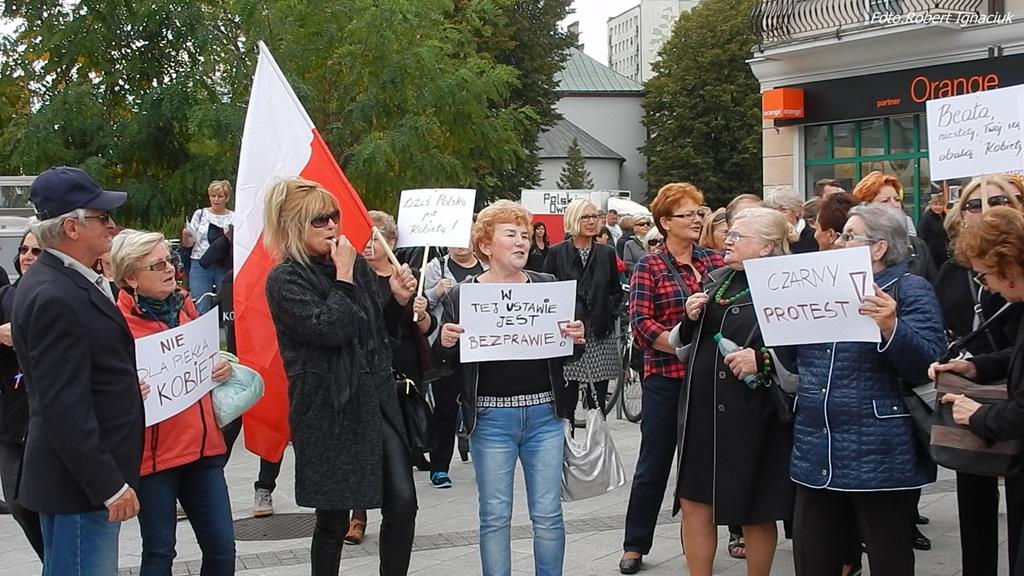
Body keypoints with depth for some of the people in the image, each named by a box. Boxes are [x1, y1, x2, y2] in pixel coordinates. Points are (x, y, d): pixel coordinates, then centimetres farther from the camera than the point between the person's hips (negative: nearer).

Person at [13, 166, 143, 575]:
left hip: (87, 476, 11)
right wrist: (110, 485, -21)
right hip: (80, 482, -11)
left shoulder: (67, 281, 10)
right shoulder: (54, 297, -22)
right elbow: (65, 407, -24)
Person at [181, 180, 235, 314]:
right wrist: (185, 235, -14)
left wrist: (230, 237, -16)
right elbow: (188, 244, 8)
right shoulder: (200, 214, 9)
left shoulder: (234, 218, 8)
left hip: (224, 267, 0)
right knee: (200, 310, -3)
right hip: (200, 266, 0)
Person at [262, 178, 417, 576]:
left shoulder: (355, 264, 8)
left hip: (376, 400, 5)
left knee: (402, 502, -2)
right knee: (333, 518, 4)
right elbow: (329, 329, -22)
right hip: (328, 409, -5)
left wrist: (399, 298, -1)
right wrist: (343, 277, -12)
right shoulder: (284, 281, -7)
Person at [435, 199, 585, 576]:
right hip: (490, 417, -1)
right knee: (495, 517, 6)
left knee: (548, 515, 6)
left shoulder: (547, 286, 5)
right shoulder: (461, 295, 0)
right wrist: (445, 343, -19)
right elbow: (445, 364, 3)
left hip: (544, 413, 2)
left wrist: (575, 339, -11)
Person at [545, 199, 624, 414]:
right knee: (566, 398, -4)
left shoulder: (607, 253, 11)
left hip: (600, 334, 2)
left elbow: (616, 290, 18)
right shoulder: (557, 253, 3)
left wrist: (610, 314, 4)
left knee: (598, 400, 3)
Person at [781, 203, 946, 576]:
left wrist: (890, 328, -29)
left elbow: (930, 364, -14)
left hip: (879, 457, -6)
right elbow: (794, 362, 19)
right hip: (817, 455, 6)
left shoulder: (910, 290, -3)